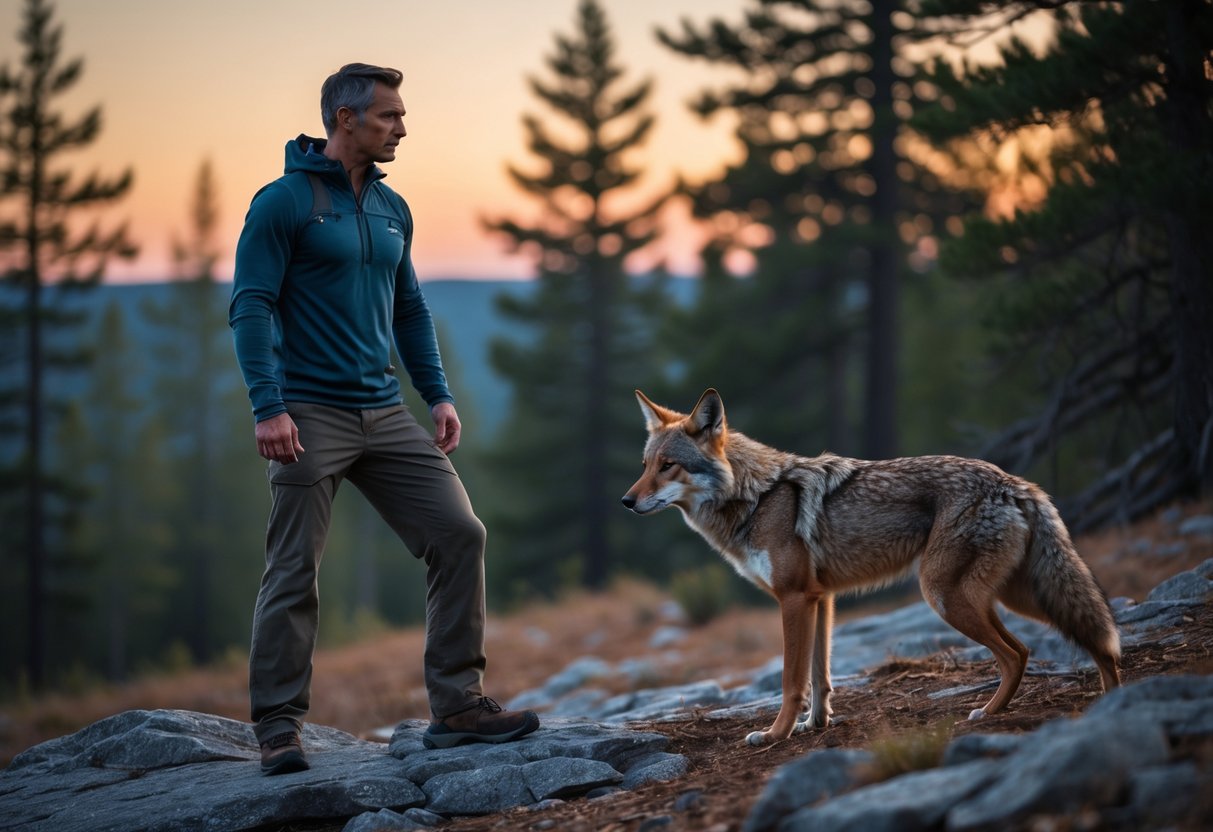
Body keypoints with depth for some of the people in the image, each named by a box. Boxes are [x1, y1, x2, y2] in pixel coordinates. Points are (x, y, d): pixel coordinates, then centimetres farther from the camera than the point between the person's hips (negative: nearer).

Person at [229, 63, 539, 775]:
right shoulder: (283, 203, -6)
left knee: (460, 534, -2)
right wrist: (269, 407, -19)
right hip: (311, 416, -6)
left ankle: (458, 704, 4)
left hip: (386, 415, 6)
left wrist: (438, 394, 11)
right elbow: (253, 308, -11)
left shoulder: (391, 208, 14)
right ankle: (279, 725, 9)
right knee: (294, 573, -2)